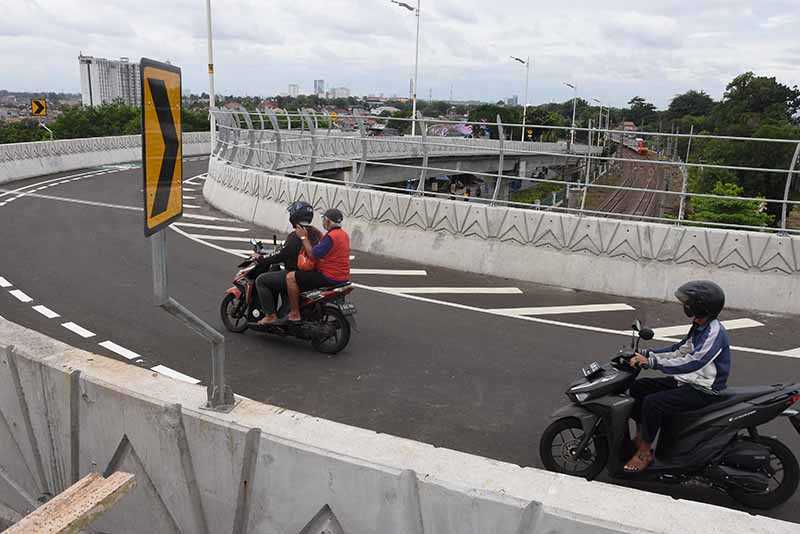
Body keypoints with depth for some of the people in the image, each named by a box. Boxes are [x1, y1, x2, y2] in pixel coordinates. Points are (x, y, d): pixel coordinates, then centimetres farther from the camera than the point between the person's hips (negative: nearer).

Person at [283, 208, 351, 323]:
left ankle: (295, 314, -5)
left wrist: (304, 237, -12)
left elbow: (313, 255, -21)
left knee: (290, 277, -9)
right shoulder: (344, 234, 11)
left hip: (330, 277, -10)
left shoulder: (331, 236, -20)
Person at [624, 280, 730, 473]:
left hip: (703, 390, -10)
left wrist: (651, 362, -33)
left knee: (653, 403, -25)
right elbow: (679, 350, 15)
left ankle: (645, 451, -7)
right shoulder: (699, 327, 8)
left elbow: (692, 363, -31)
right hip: (687, 381, 10)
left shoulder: (714, 333, -23)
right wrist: (647, 354, 5)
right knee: (638, 387, 5)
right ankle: (641, 434, 17)